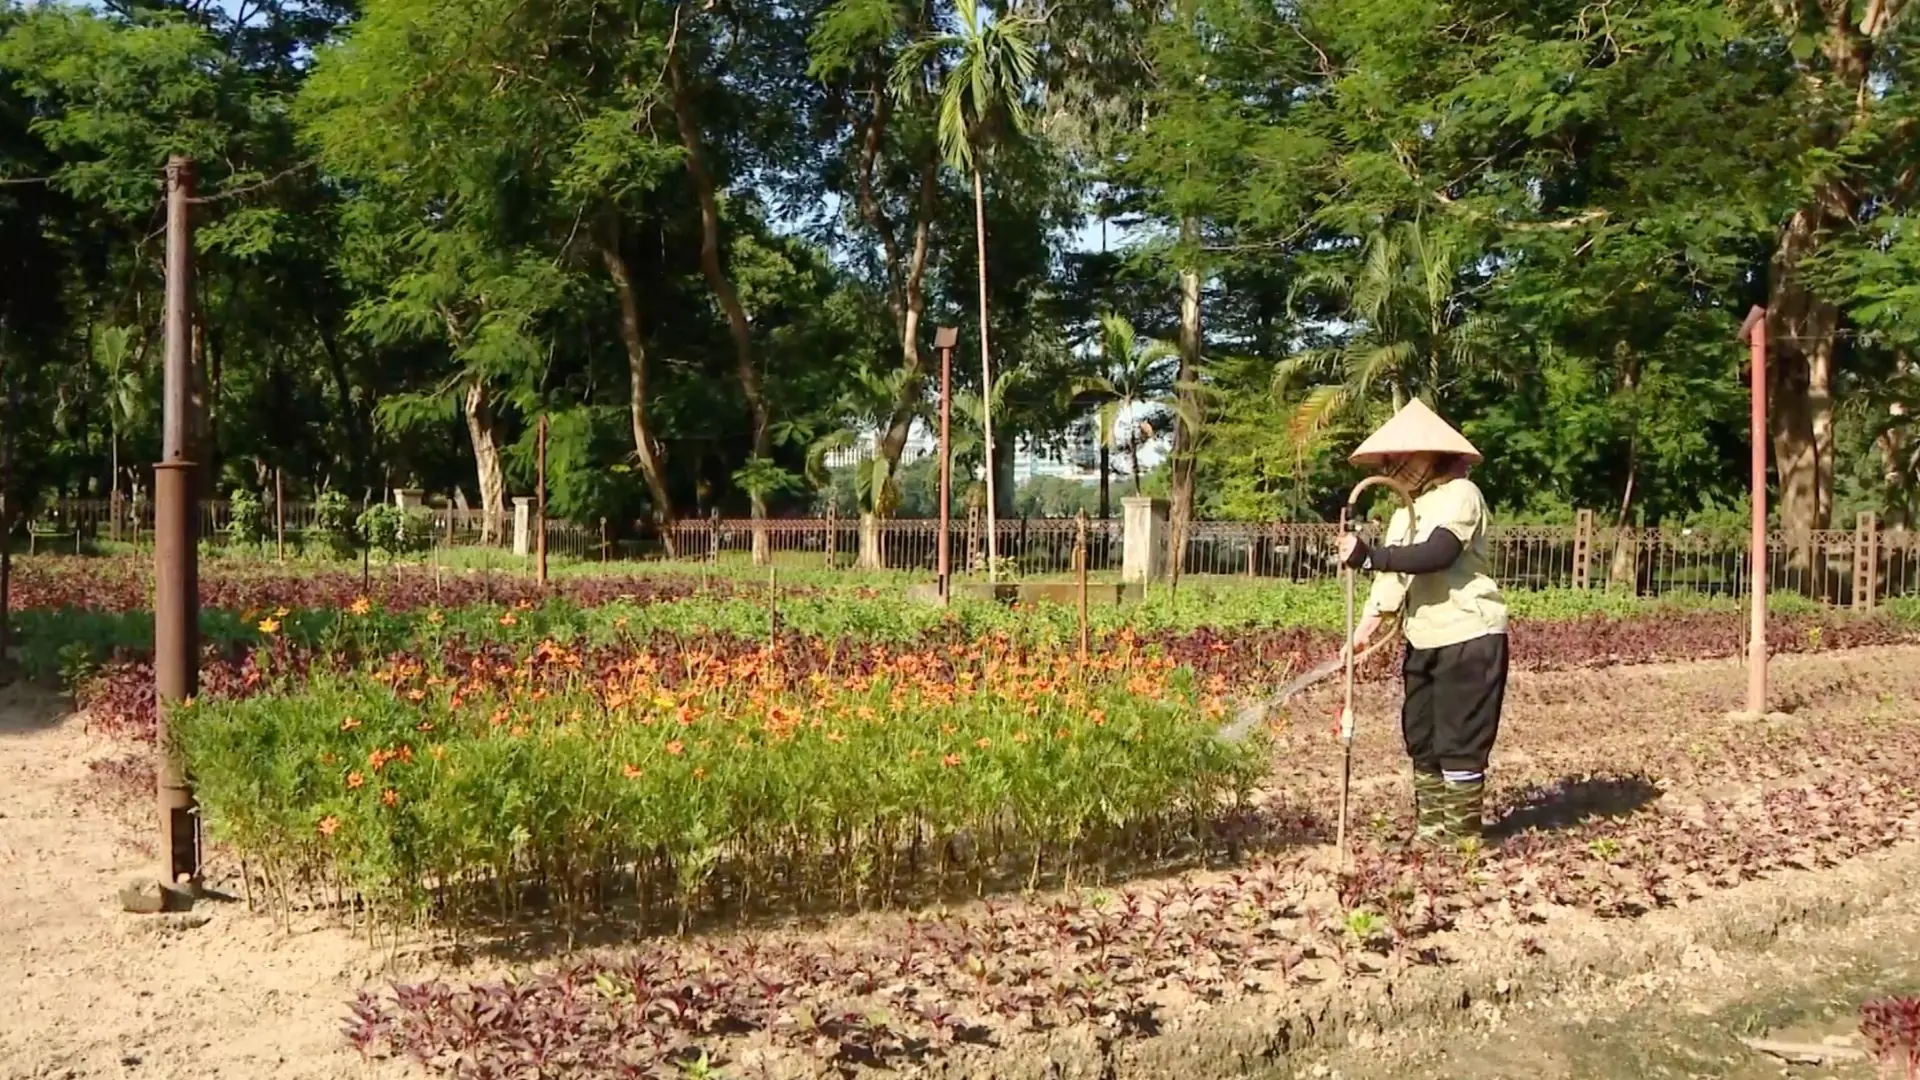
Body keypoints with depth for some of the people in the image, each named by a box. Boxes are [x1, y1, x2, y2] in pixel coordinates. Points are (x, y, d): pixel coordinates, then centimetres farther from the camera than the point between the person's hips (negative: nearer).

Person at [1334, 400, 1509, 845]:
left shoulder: (1460, 494, -11)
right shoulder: (1406, 507, 15)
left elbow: (1437, 554, -27)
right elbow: (1392, 571, 6)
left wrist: (1368, 556, -31)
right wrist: (1369, 623, -8)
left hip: (1469, 637, -9)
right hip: (1424, 640, 9)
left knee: (1460, 741, -5)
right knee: (1421, 738, 13)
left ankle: (1462, 834, 3)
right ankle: (1430, 829, 23)